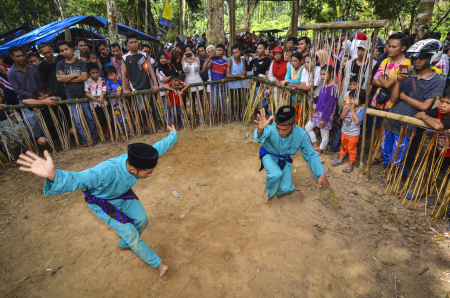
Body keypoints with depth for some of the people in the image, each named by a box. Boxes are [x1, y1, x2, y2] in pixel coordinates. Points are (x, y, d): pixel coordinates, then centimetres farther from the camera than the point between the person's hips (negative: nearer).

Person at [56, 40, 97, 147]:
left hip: (83, 95, -1)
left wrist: (67, 79, -8)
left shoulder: (81, 62, 2)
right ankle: (85, 140, 11)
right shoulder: (60, 64, 7)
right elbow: (59, 78, -7)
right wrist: (76, 75, -7)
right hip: (71, 97, 1)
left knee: (89, 118, 4)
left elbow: (84, 77, -11)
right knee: (77, 120, 0)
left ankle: (93, 137, 19)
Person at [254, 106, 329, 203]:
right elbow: (260, 138, -60)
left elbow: (310, 155, -17)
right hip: (269, 155, -3)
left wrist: (321, 174, -29)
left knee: (286, 189, -7)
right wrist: (260, 130, -86)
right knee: (276, 174, -33)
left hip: (284, 159, 3)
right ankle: (268, 191, 3)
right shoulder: (272, 129, -37)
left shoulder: (301, 134, -26)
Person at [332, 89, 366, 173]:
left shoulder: (362, 109, -18)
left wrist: (353, 110, -24)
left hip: (353, 134, -6)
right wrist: (347, 109, -19)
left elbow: (357, 121, -28)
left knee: (352, 150, 7)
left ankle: (350, 165, 22)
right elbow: (341, 117, -3)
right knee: (343, 147, 24)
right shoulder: (348, 105, -2)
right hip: (344, 131, 6)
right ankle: (340, 160, 43)